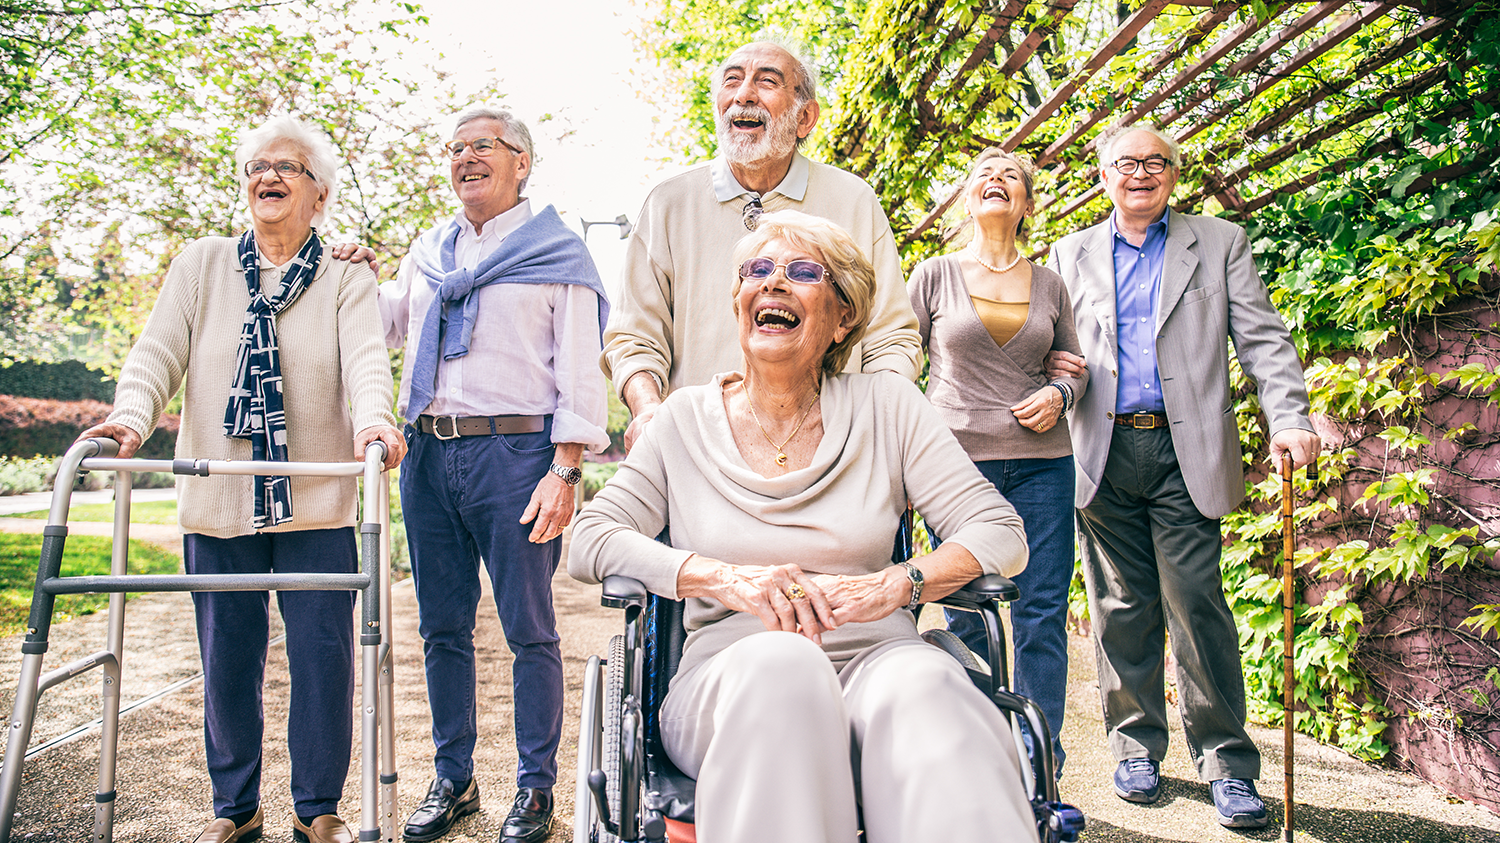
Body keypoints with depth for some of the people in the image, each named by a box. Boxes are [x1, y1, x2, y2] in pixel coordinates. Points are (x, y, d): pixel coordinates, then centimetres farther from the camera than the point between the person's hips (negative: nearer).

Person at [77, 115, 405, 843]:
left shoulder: (347, 281, 5)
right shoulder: (202, 265, 11)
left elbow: (366, 357, -13)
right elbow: (159, 351, 0)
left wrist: (373, 420, -35)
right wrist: (131, 415, -21)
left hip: (317, 505, -1)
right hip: (217, 502, 2)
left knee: (323, 653, 0)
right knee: (226, 659, 9)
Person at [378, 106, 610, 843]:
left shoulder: (559, 253, 3)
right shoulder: (429, 251, 19)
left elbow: (579, 374, -4)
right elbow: (384, 326, 34)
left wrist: (564, 473, -13)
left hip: (513, 451, -5)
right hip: (428, 453, 6)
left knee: (528, 629, 0)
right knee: (442, 627, 11)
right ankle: (452, 779, 24)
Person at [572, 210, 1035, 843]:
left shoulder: (887, 406, 10)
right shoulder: (687, 419, 10)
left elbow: (1000, 531, 4)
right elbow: (588, 543, 2)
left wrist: (894, 586, -17)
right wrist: (729, 578, -14)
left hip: (873, 657, 0)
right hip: (729, 677, 0)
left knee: (920, 683, -36)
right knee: (780, 661, -36)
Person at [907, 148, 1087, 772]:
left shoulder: (1049, 285, 11)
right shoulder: (935, 275, 5)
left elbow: (1075, 364, 20)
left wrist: (1059, 394, -3)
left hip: (1041, 463, 2)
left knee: (1042, 615, 2)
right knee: (966, 619, 3)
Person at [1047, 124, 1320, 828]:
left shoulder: (1220, 243, 11)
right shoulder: (1071, 254, 16)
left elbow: (1262, 339, 4)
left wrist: (1288, 417, -11)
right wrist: (1055, 370, -4)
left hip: (1184, 452, -2)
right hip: (1103, 453, 2)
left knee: (1196, 605, -5)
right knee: (1122, 607, 6)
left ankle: (1228, 761, 7)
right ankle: (1136, 745, 19)